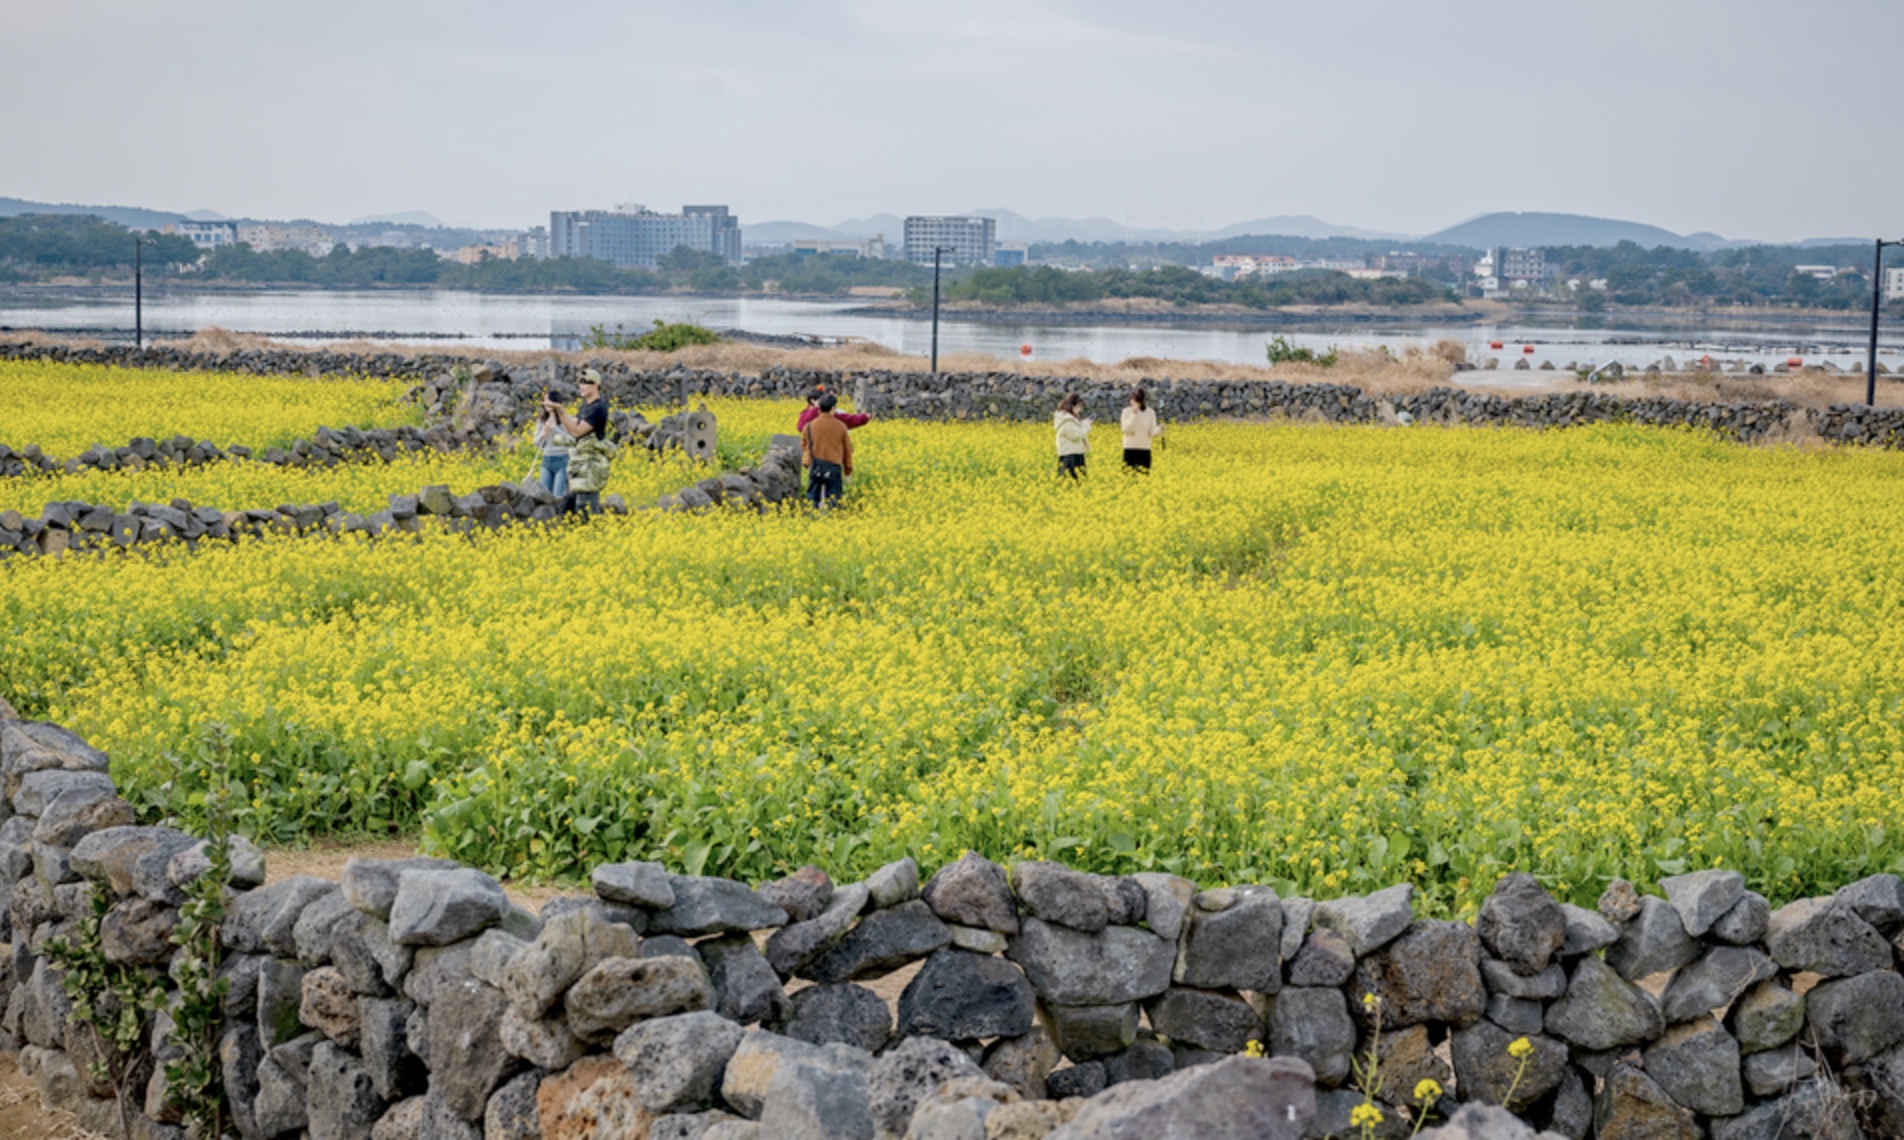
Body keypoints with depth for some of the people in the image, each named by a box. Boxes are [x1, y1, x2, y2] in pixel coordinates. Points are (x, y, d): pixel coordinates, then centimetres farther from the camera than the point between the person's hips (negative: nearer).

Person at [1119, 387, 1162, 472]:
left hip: (1145, 450, 1)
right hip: (1130, 449, -1)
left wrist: (1159, 429, -21)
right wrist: (1134, 414, -20)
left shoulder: (1150, 413, 0)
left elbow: (1152, 433, 0)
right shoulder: (1127, 411, -2)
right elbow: (1126, 430, -13)